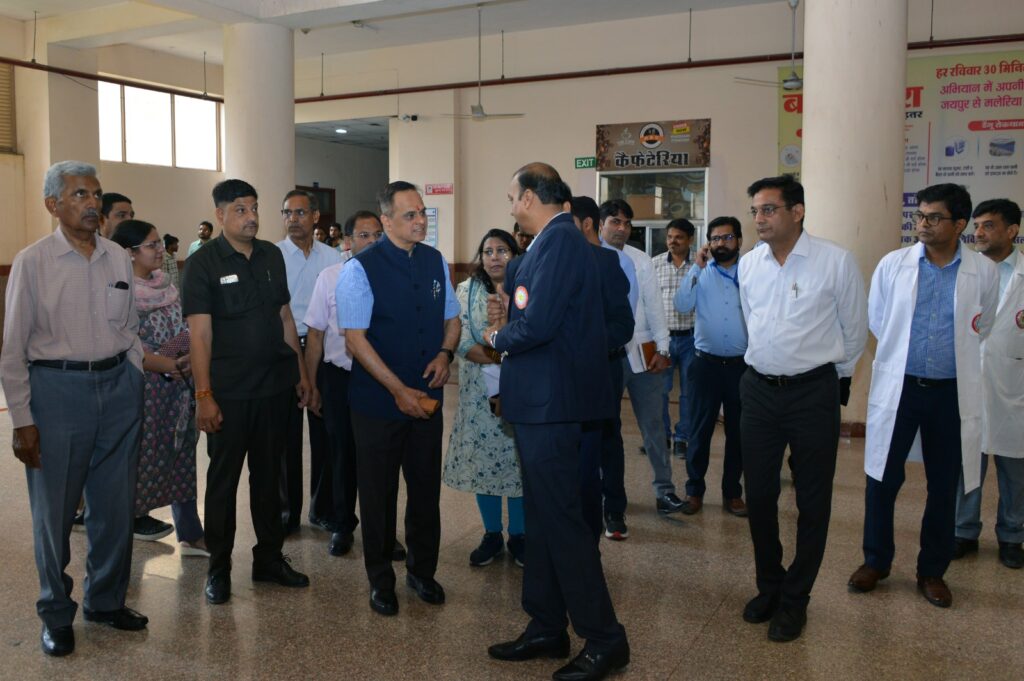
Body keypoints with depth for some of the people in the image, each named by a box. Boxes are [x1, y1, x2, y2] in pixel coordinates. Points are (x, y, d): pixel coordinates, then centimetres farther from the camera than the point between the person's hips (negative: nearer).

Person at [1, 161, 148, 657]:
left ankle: (107, 600, 34)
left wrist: (133, 383, 8)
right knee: (55, 511, 8)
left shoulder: (119, 259, 5)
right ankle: (56, 615, 28)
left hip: (118, 384, 4)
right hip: (57, 387, -3)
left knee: (115, 505, 13)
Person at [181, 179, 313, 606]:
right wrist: (204, 395, -17)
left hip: (274, 386, 5)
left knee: (268, 473, 14)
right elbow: (200, 333, -12)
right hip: (228, 392, -5)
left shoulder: (272, 256, 7)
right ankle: (218, 567, 21)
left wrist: (300, 371, 11)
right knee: (223, 478, 7)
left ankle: (269, 558, 27)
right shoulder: (203, 264, -8)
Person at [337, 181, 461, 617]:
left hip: (427, 397, 5)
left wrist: (445, 354, -7)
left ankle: (422, 571, 34)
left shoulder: (435, 261, 5)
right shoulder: (361, 269, -12)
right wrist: (398, 390, -18)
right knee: (379, 494, 9)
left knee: (426, 488, 14)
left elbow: (451, 319, 14)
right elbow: (355, 338, -14)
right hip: (378, 401, -4)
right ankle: (380, 581, 27)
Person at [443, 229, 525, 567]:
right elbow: (460, 338, -3)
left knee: (520, 459, 3)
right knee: (483, 458, 6)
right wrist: (505, 359, -17)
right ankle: (492, 535, 22)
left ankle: (519, 535, 19)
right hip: (479, 391, 1)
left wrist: (498, 357, -19)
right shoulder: (467, 290, 6)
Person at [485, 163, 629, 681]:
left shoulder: (560, 240, -18)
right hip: (538, 401, 10)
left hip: (551, 402, -10)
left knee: (560, 519, -2)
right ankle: (546, 629, 30)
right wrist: (507, 323, 3)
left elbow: (538, 325, -25)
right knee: (542, 517, 17)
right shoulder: (552, 240, 13)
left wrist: (497, 337, -8)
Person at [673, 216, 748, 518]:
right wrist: (696, 267, -14)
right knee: (700, 430, 5)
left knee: (738, 431, 9)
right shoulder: (701, 273, 4)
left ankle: (732, 492, 22)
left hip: (742, 364, 1)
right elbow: (682, 305, -13)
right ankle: (694, 491, 15)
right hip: (706, 362, 0)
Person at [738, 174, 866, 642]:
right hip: (758, 388, 4)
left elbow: (854, 331, 1)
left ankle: (794, 599, 23)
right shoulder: (748, 264, 2)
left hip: (814, 391, -4)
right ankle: (768, 585, 31)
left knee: (812, 502, 7)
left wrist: (836, 376, 11)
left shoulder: (836, 262, -10)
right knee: (758, 494, 11)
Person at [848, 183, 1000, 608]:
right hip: (897, 386, 0)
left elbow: (980, 328, 13)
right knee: (883, 479, 7)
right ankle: (875, 561, 26)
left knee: (944, 486, 10)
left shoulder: (983, 272, -3)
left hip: (952, 392, 0)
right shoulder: (893, 264, -4)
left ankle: (932, 571, 27)